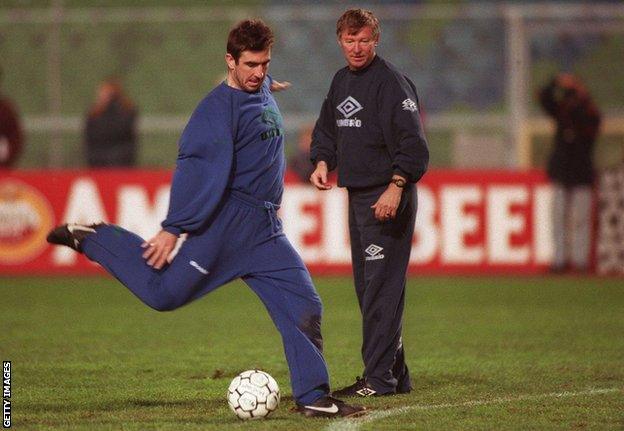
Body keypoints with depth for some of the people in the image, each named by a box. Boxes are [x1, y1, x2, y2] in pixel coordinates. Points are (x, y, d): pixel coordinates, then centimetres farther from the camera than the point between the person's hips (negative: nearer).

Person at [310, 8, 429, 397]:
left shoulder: (391, 82, -12)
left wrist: (396, 186, -25)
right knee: (367, 288, 11)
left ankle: (380, 377, -11)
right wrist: (322, 161, 7)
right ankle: (395, 375, 18)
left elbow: (413, 143, -17)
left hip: (388, 197, -9)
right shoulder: (341, 81, 14)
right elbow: (327, 130, 26)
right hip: (357, 195, 9)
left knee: (382, 288, -10)